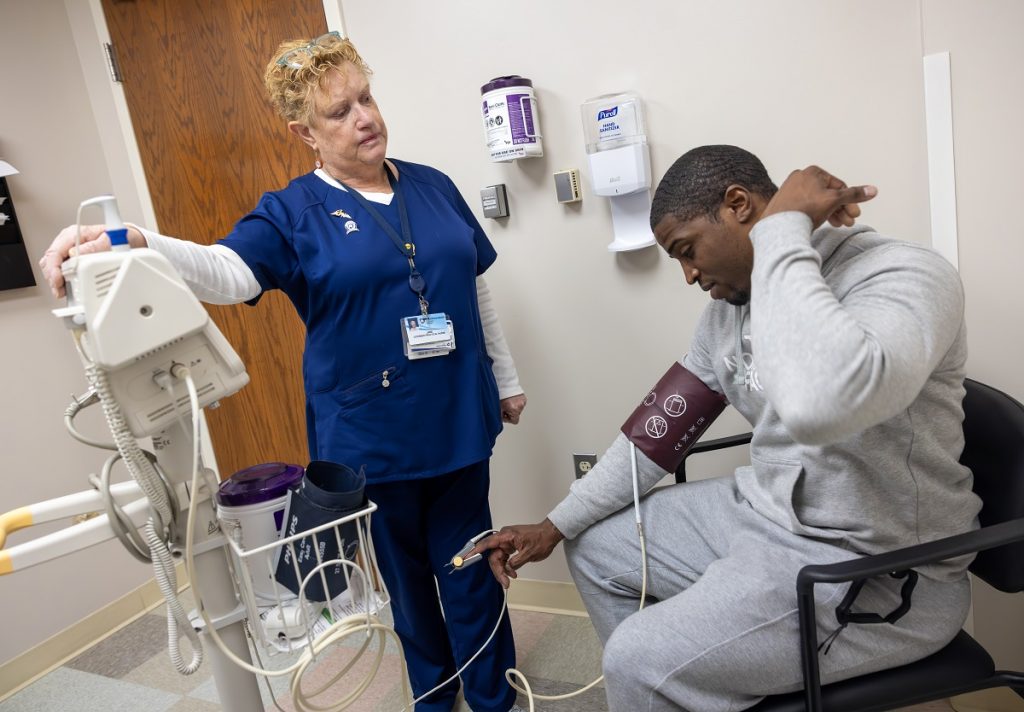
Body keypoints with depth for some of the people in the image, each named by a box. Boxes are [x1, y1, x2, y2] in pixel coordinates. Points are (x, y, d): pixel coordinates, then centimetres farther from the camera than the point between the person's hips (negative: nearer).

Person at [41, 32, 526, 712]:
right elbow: (227, 269, -22)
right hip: (371, 437, -2)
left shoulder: (434, 186, 6)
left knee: (470, 567, 12)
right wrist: (134, 243, -42)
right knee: (405, 570, 17)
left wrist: (507, 378, 14)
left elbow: (478, 290, 11)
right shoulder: (293, 214, -4)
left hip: (459, 420, 2)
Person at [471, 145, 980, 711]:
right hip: (760, 513, 8)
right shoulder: (728, 308, 3)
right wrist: (555, 525, 6)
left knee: (639, 661, -17)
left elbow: (819, 403, -45)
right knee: (594, 545, 13)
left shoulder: (901, 276, -22)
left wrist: (782, 233, -32)